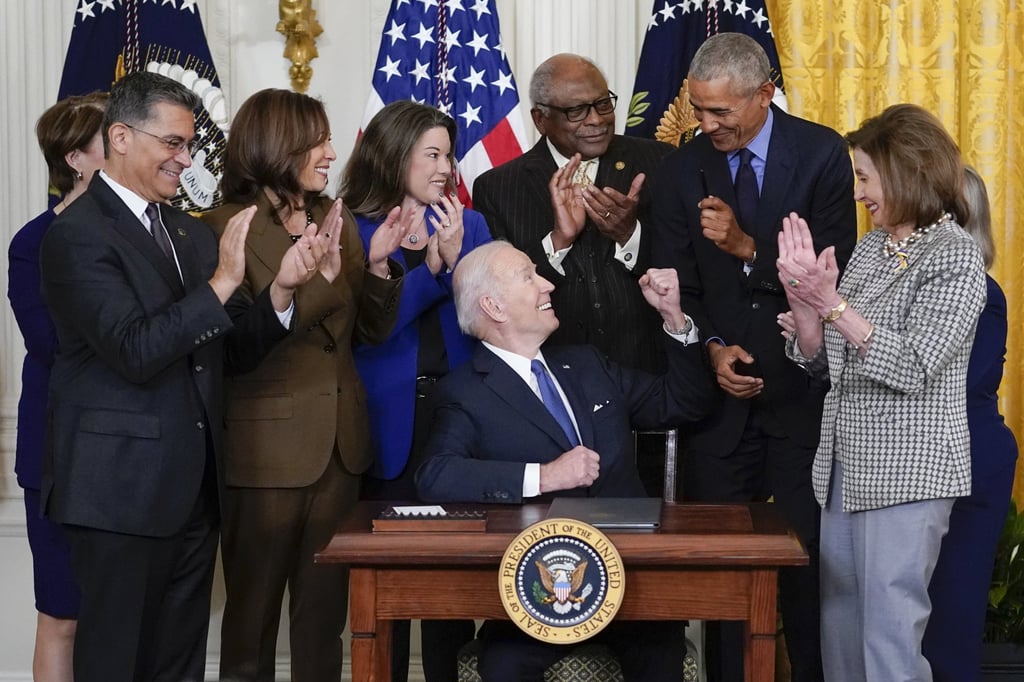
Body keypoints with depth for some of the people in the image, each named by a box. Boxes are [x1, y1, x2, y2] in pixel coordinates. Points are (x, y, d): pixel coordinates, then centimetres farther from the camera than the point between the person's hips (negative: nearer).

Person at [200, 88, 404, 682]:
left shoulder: (338, 221, 8)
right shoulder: (228, 228, -10)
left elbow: (372, 331, 9)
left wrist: (377, 266, -8)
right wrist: (317, 276, -24)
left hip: (339, 444, 6)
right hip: (266, 448, -5)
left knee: (325, 610, 12)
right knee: (254, 612, 6)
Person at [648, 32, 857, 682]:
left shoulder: (823, 154, -4)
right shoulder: (683, 168, 2)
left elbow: (835, 270, -9)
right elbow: (675, 285, 4)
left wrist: (749, 248, -21)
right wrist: (712, 349, -12)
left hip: (804, 390, -2)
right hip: (721, 388, 2)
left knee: (810, 557, 3)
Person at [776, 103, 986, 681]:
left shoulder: (955, 256, -10)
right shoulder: (872, 247, 12)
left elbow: (911, 367, -19)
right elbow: (821, 361, 11)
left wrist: (832, 303, -20)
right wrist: (803, 300, -7)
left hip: (908, 470, -8)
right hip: (846, 461, 8)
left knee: (890, 630, -6)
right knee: (840, 622, 12)